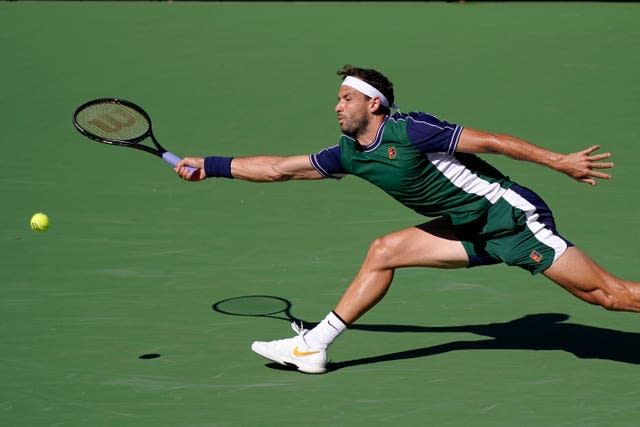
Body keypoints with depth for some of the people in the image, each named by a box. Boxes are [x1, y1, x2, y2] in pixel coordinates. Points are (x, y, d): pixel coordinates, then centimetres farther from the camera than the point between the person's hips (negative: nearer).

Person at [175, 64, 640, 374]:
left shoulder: (410, 131, -19)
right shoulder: (350, 154, 5)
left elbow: (491, 141, -18)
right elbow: (279, 168, 11)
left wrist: (560, 161, -18)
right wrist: (210, 165, 11)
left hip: (510, 214, -8)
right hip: (471, 232, 8)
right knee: (384, 251, 6)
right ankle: (314, 346, 10)